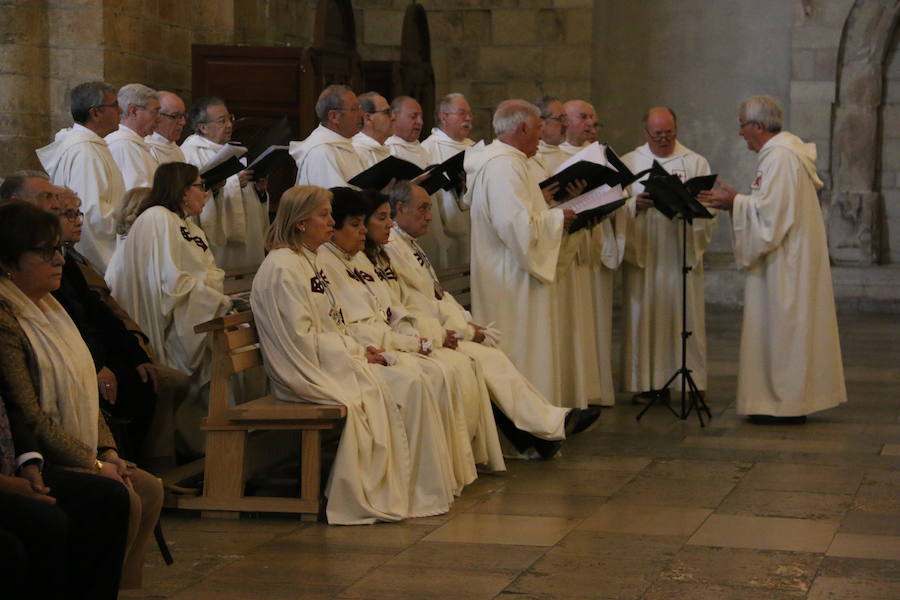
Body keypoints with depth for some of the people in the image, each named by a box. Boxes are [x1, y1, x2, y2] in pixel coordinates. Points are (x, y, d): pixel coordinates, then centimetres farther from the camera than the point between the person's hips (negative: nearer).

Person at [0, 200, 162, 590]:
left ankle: (123, 589, 6)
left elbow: (83, 389, 15)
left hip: (79, 454, 9)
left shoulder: (49, 307, 13)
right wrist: (93, 464, -17)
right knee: (123, 502, -20)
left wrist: (107, 450, 3)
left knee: (150, 490, -2)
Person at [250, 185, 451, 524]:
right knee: (374, 394, -26)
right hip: (304, 371, -10)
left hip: (332, 360, 10)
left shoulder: (311, 263, 19)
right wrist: (355, 355, -12)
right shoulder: (282, 268, -12)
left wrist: (359, 351, 5)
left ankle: (415, 488, -10)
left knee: (409, 388, -8)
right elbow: (300, 336, -18)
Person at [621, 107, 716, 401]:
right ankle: (645, 380, 5)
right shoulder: (628, 163, 11)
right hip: (642, 252, 1)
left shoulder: (696, 163, 9)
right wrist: (635, 204, -15)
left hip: (683, 252, -1)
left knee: (685, 314, -2)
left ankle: (690, 381, 3)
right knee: (644, 314, -1)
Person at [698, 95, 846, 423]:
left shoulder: (780, 157, -18)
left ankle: (786, 404, 1)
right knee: (788, 326, 13)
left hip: (786, 259, -11)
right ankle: (790, 399, 18)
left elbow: (771, 211, -24)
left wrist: (734, 202, -14)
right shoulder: (783, 150, 15)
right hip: (790, 254, 11)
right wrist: (736, 198, 10)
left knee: (782, 325, -4)